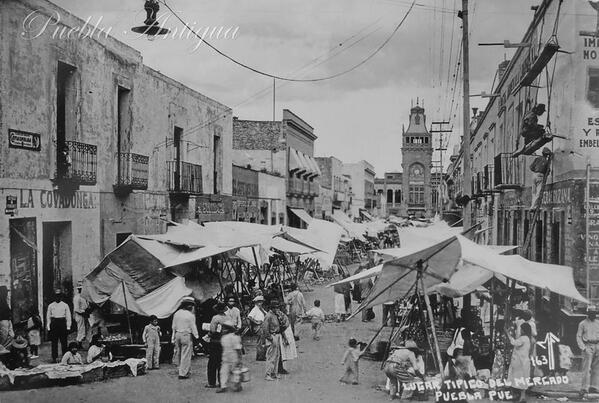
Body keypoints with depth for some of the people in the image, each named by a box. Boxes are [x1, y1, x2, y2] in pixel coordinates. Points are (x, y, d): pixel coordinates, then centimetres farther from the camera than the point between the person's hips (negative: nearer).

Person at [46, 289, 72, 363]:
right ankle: (55, 357, 5)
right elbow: (48, 316, 9)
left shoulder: (65, 305, 5)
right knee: (54, 342, 1)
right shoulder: (50, 306, 8)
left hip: (62, 323, -1)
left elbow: (68, 316, 6)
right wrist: (48, 327, 3)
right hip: (54, 323, 1)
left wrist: (68, 327, 0)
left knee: (64, 341, 0)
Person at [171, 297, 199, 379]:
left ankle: (182, 370, 29)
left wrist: (173, 338, 16)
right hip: (186, 336, -6)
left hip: (177, 335, 6)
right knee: (186, 355, 0)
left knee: (180, 354, 18)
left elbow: (174, 327, 10)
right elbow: (193, 327, -10)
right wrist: (197, 336, 0)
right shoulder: (191, 315, -13)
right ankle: (183, 374, 1)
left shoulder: (176, 314, 5)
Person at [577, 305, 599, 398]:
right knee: (586, 368, -10)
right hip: (587, 346, -4)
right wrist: (583, 348, -10)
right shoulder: (582, 324, 3)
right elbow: (578, 337, 2)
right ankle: (584, 388, -14)